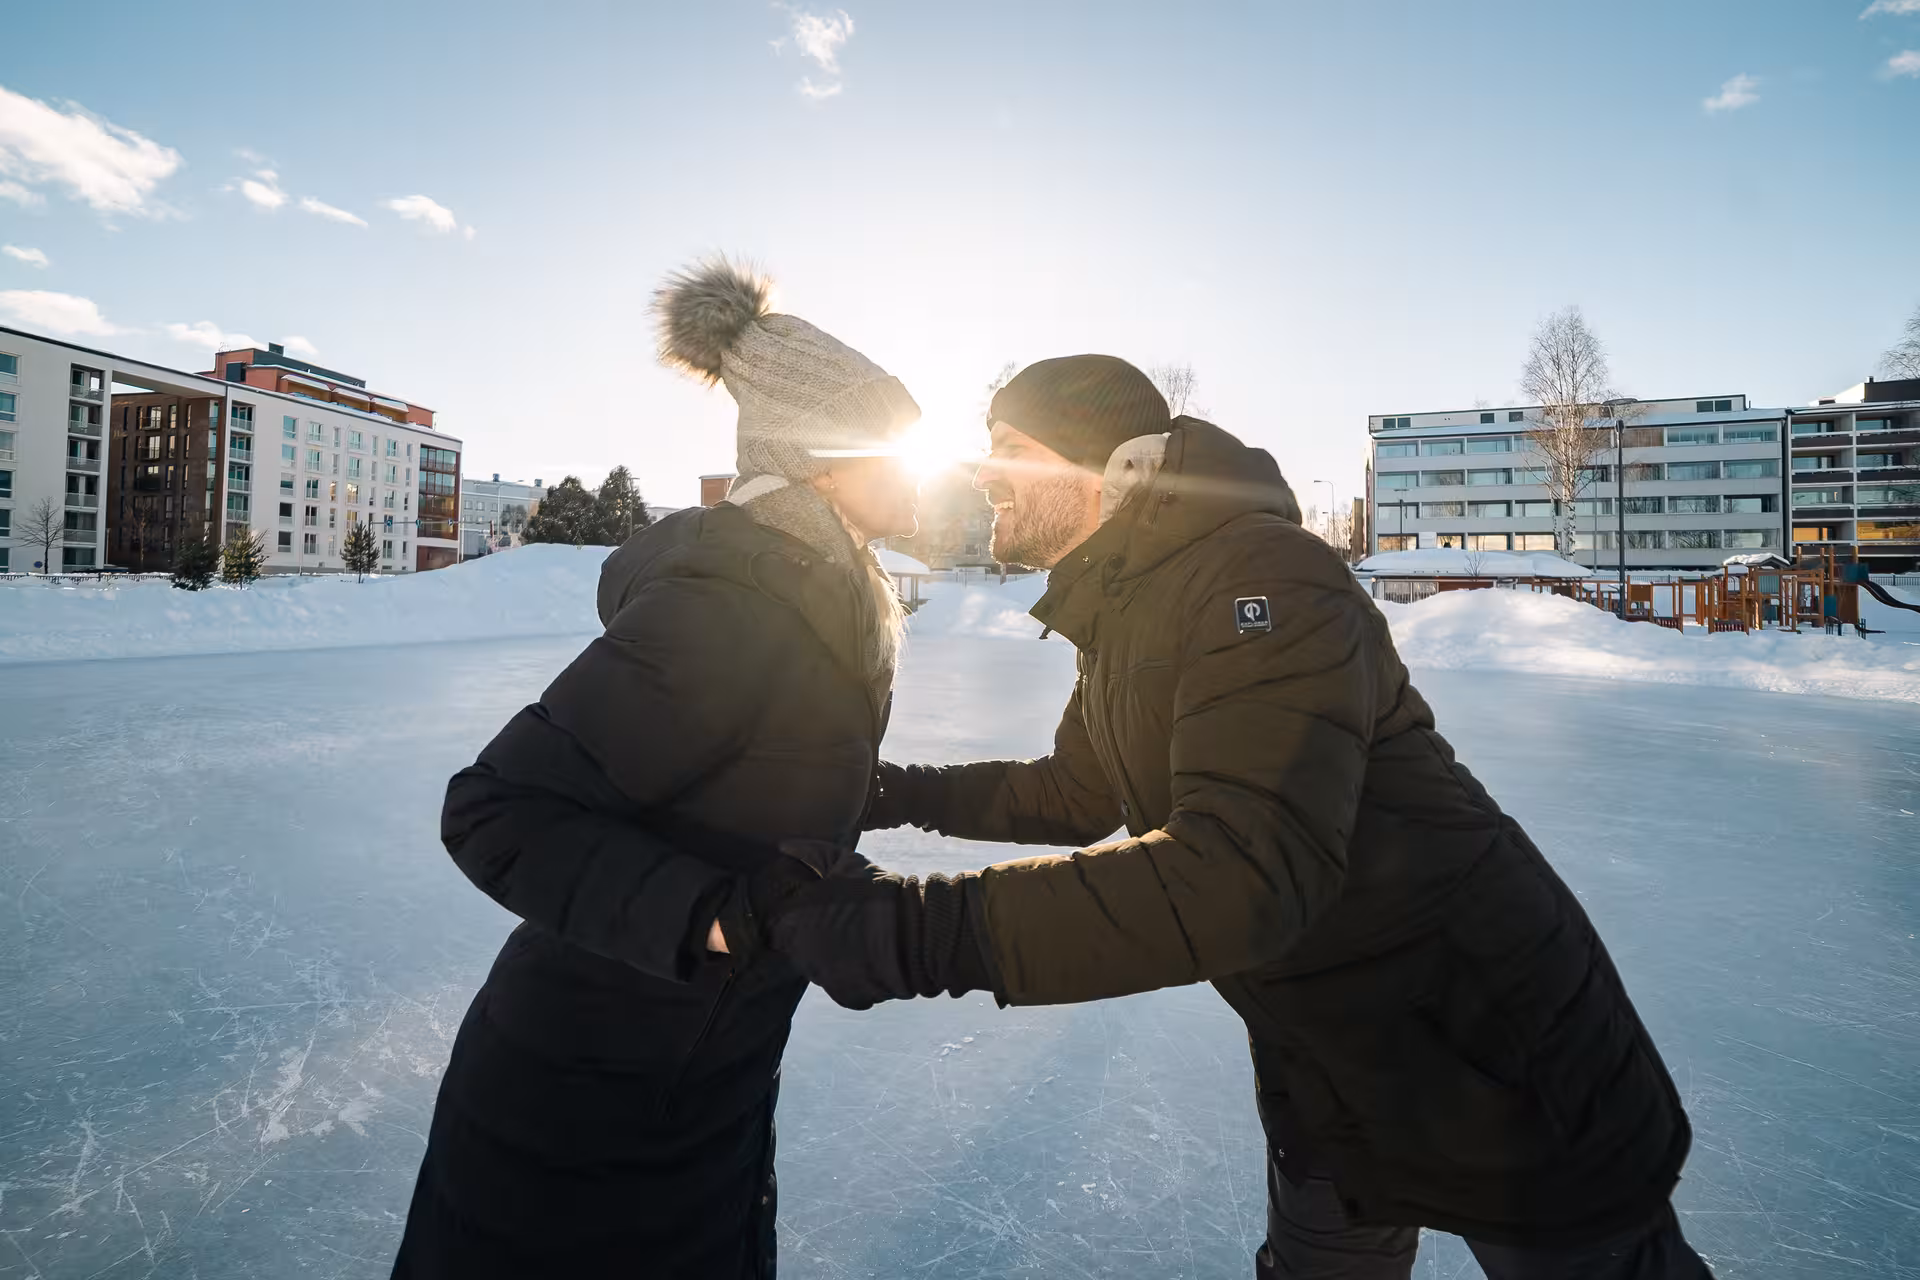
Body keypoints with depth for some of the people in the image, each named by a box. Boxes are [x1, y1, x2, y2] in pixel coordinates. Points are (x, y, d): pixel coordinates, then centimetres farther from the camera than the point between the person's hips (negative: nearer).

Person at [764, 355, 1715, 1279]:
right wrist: (905, 793, 8)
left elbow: (1241, 876, -39)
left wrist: (918, 929, -40)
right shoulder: (1117, 621, 2)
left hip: (1504, 1078, -8)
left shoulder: (1257, 573, -28)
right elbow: (1075, 796, 15)